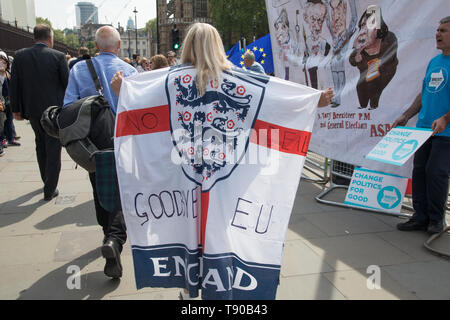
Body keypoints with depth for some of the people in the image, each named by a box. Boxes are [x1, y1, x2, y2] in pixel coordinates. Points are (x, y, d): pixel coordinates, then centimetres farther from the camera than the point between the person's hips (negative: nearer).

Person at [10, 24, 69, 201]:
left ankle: (47, 181, 35)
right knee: (53, 148, 4)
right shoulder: (58, 56, -9)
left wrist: (16, 109, 9)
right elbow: (67, 84, -7)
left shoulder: (19, 56, 0)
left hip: (32, 109, 4)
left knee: (40, 144, 22)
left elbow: (14, 85, 1)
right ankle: (50, 189, 6)